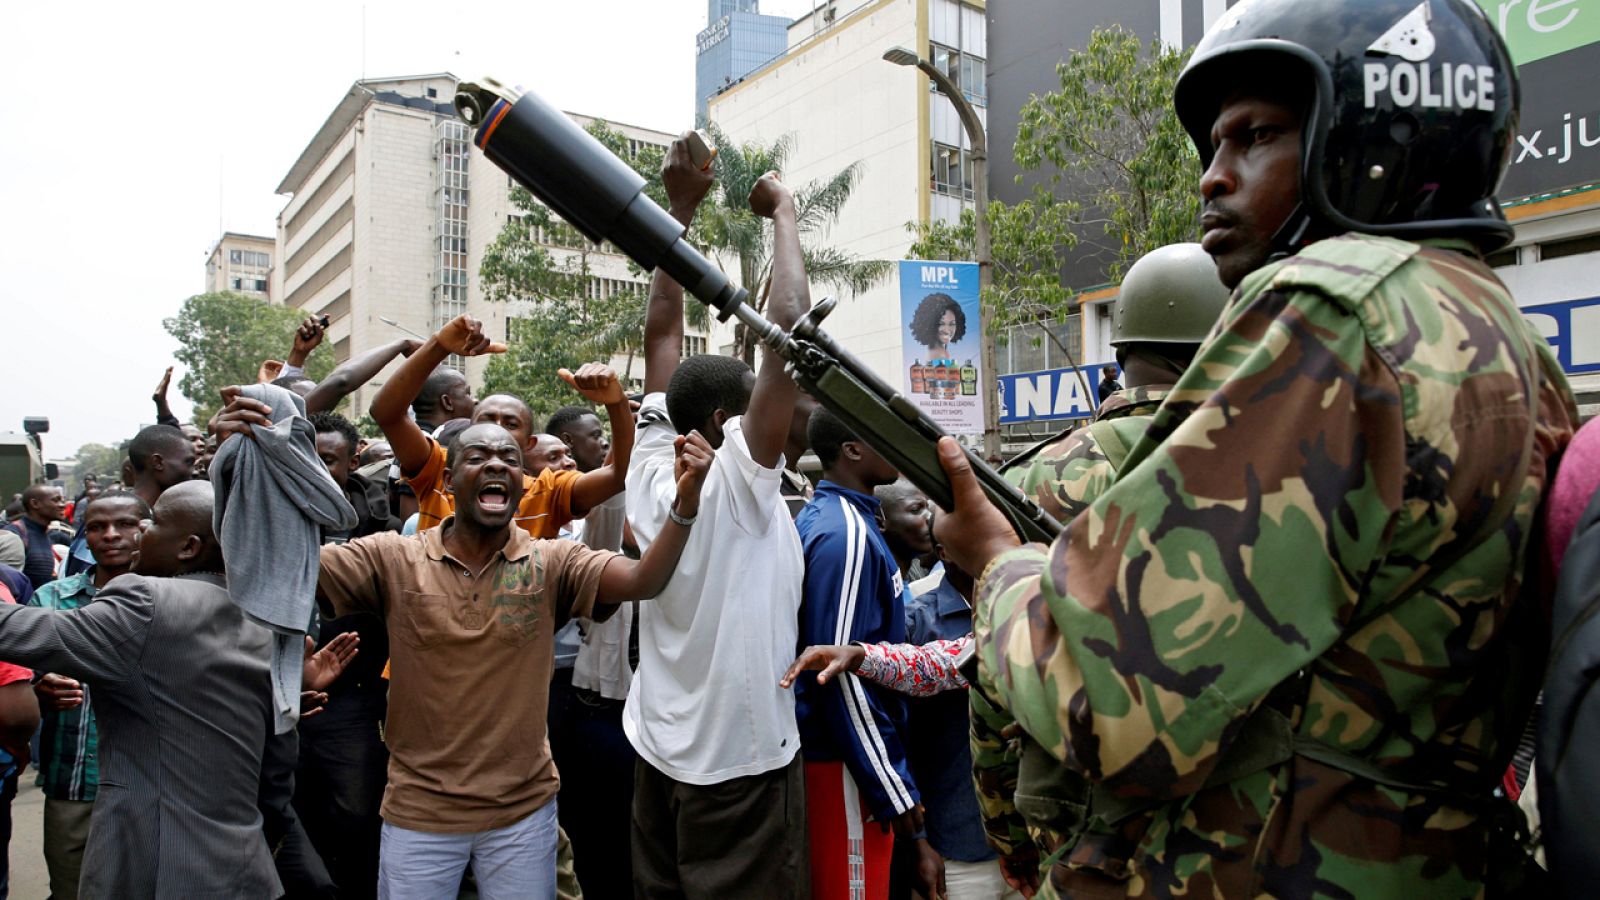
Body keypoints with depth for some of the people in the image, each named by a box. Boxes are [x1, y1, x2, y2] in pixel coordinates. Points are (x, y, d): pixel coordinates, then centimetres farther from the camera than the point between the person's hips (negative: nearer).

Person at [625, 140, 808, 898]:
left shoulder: (652, 474, -1)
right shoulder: (737, 479, -17)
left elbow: (662, 330, 5)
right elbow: (788, 324, -22)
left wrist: (678, 209, 5)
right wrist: (783, 213, -10)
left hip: (659, 754, 7)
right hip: (740, 762, -7)